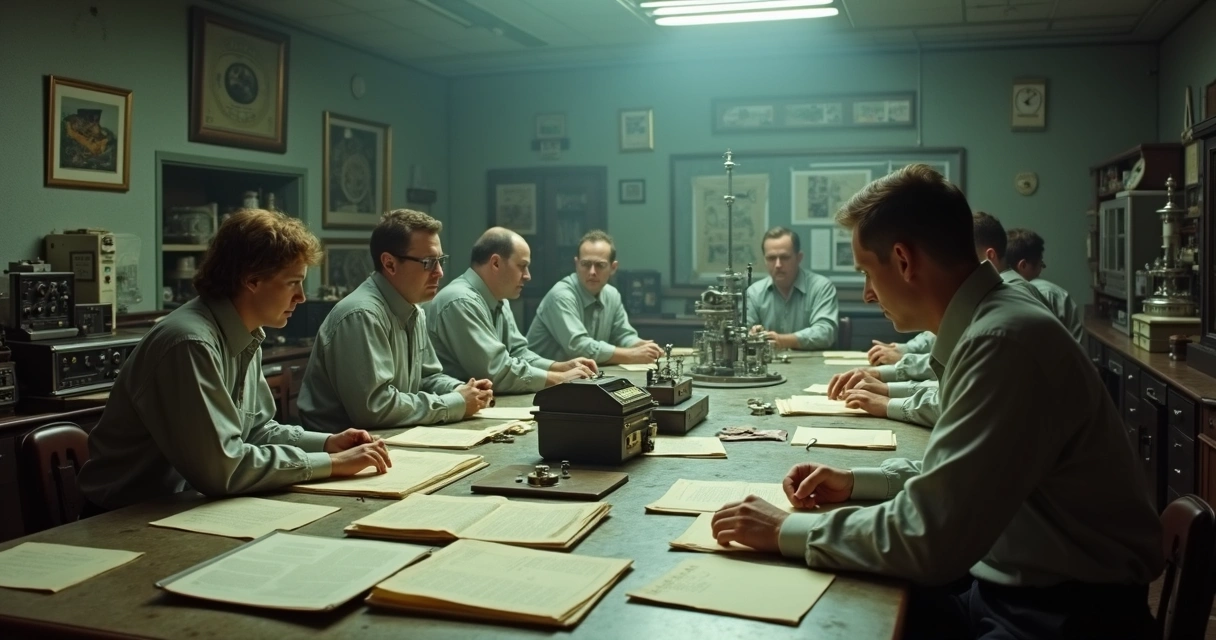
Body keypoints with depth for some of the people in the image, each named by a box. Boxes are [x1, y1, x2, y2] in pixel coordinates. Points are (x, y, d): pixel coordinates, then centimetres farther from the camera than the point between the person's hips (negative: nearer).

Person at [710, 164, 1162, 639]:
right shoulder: (988, 323, 5)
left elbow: (930, 539, -26)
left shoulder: (1003, 341, -25)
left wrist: (788, 532, -16)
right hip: (1011, 584, 8)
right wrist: (857, 483, 6)